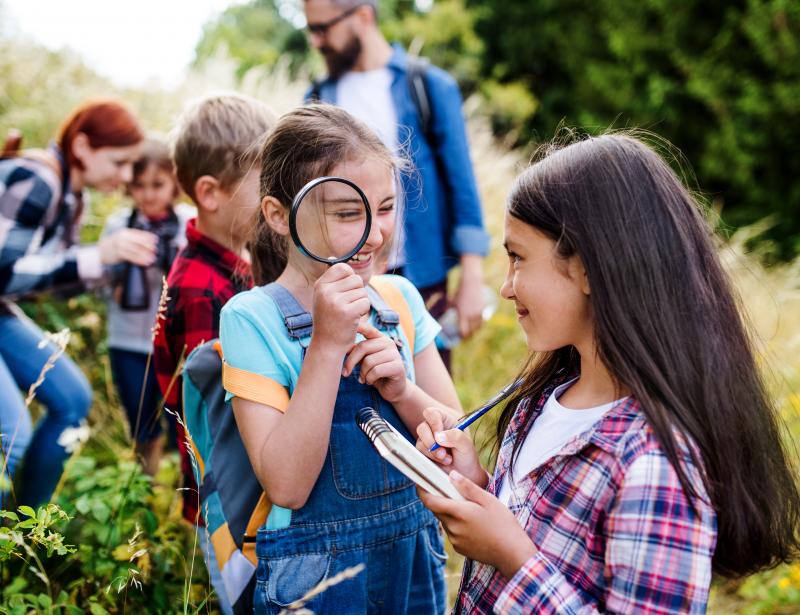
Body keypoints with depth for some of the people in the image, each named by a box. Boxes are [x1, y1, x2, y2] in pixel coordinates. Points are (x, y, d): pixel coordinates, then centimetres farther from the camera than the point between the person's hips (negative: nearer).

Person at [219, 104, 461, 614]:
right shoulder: (252, 318, -15)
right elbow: (286, 486, -21)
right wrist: (326, 344, -27)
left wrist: (400, 389, -19)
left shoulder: (400, 298, -1)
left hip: (416, 559, 5)